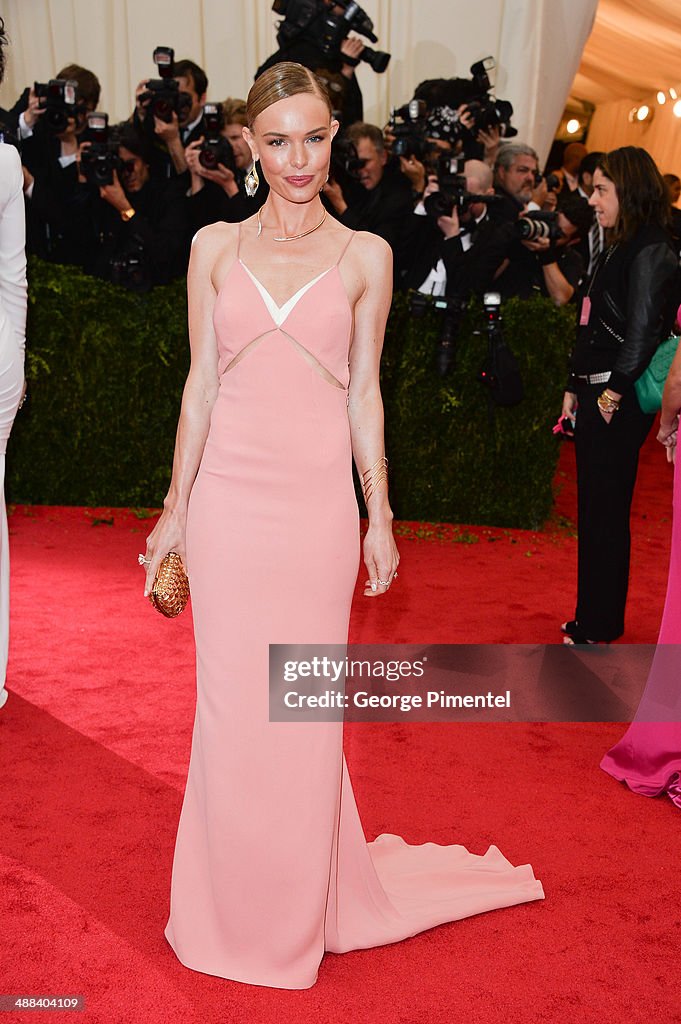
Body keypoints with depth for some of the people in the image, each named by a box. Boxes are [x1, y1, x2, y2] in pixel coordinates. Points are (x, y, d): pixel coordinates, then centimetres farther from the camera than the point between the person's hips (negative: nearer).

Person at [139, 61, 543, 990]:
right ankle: (234, 906, 31)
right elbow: (200, 384, 6)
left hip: (319, 502, -1)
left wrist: (380, 516, 3)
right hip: (229, 496, 1)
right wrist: (176, 507, 5)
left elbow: (364, 394, 5)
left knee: (306, 706, 7)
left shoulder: (365, 256, 4)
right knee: (231, 701, 9)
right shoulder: (216, 248, 6)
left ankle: (304, 901, 31)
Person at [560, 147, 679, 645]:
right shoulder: (618, 249, 16)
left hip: (619, 403, -10)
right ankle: (592, 618, 25)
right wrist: (576, 387, 17)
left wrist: (615, 392, -17)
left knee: (606, 513, -1)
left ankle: (598, 628, 10)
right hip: (597, 396, 10)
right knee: (593, 510, 14)